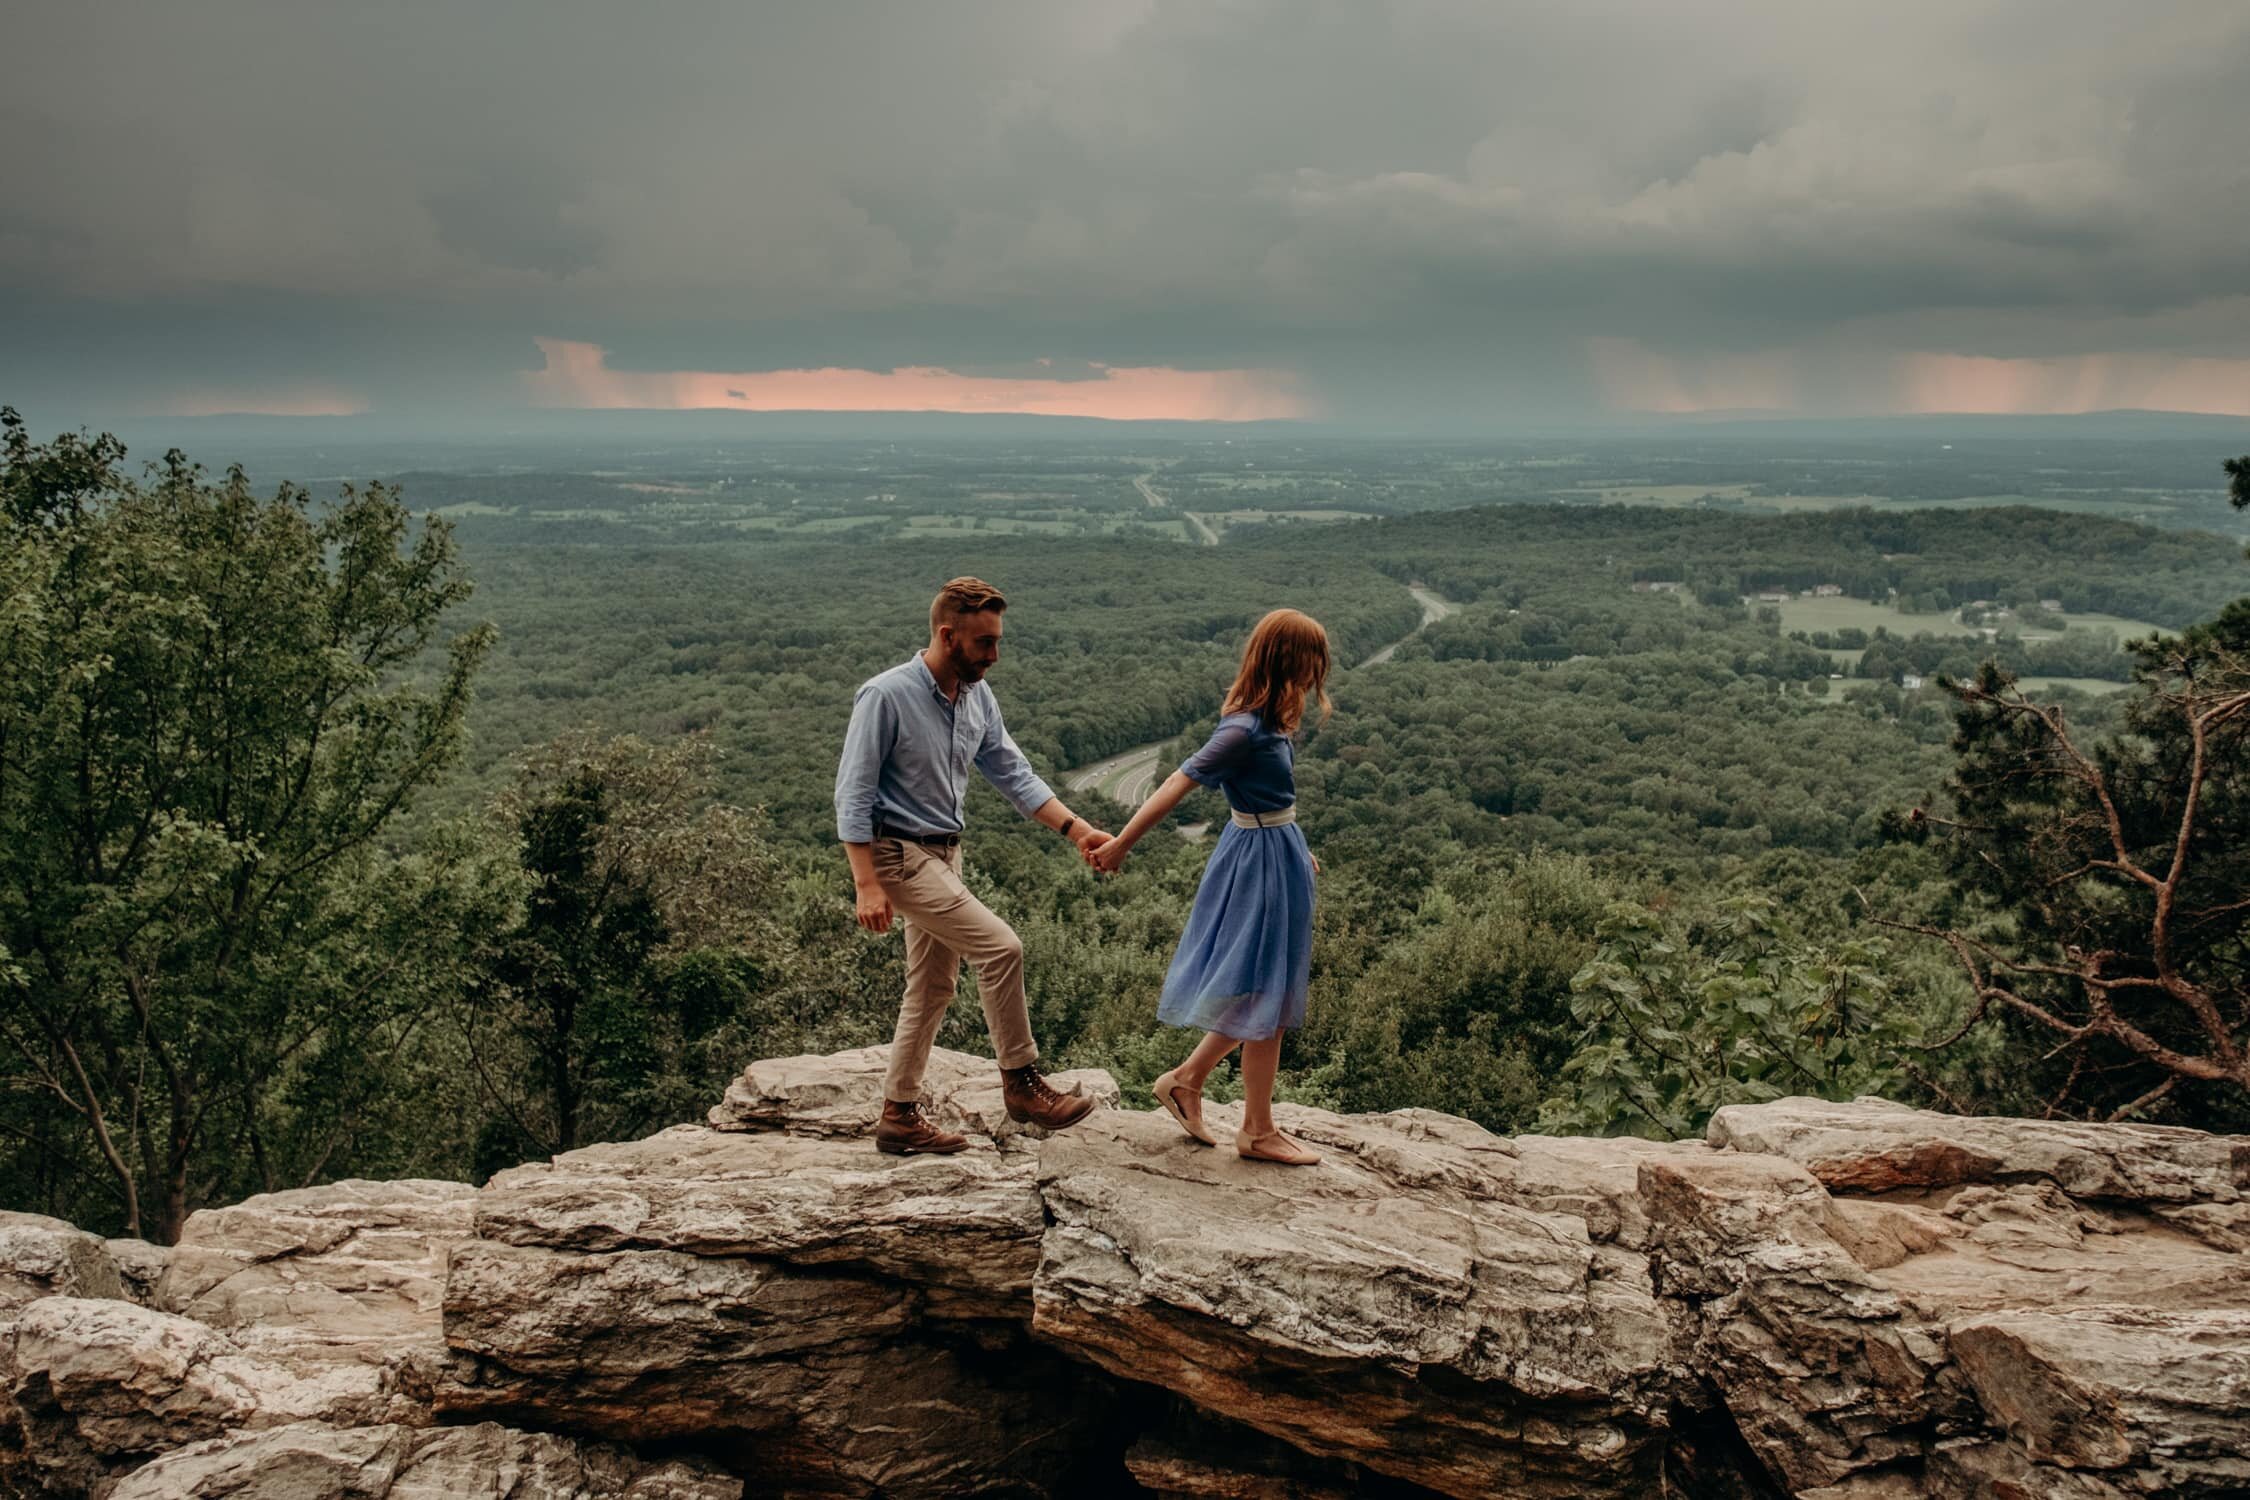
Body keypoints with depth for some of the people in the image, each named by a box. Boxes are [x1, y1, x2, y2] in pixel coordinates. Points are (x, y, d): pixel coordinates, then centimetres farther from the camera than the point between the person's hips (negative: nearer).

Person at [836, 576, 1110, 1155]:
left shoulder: (977, 696, 3)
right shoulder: (886, 695, -18)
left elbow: (1014, 774, 8)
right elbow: (853, 794, -18)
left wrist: (1077, 829, -3)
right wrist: (866, 885, -22)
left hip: (944, 855, 8)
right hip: (899, 856, -8)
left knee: (933, 988, 12)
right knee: (1001, 947, -17)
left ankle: (900, 1116, 24)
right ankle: (1020, 1082, -2)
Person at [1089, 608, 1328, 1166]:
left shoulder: (1264, 722, 5)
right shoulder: (1244, 731, -23)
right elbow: (1177, 785, -23)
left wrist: (1295, 848, 21)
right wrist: (1121, 845, -20)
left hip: (1275, 855, 10)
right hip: (1262, 863, -10)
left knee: (1264, 993, 18)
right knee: (1268, 998, 2)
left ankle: (1186, 1079, 29)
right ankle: (1258, 1131, 15)